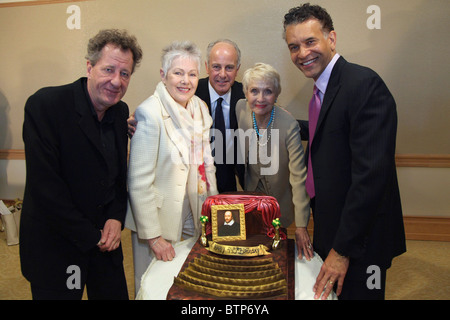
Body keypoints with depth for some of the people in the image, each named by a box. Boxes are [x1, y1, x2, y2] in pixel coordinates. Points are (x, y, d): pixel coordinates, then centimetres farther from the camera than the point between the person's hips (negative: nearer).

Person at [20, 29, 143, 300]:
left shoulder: (120, 111, 1)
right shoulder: (45, 105, -18)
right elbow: (45, 185, -21)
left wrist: (116, 217, -5)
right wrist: (90, 236, -16)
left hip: (105, 239, 6)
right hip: (55, 244, -5)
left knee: (115, 293, 16)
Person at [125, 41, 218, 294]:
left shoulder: (200, 107, 1)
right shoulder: (150, 113, -20)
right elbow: (139, 182, -20)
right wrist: (153, 235, -18)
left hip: (194, 217, 6)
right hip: (161, 218, -6)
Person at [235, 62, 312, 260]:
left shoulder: (289, 125, -30)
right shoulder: (240, 108, -18)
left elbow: (298, 176, -28)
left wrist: (301, 226, -28)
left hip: (278, 201, -3)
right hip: (250, 193, 3)